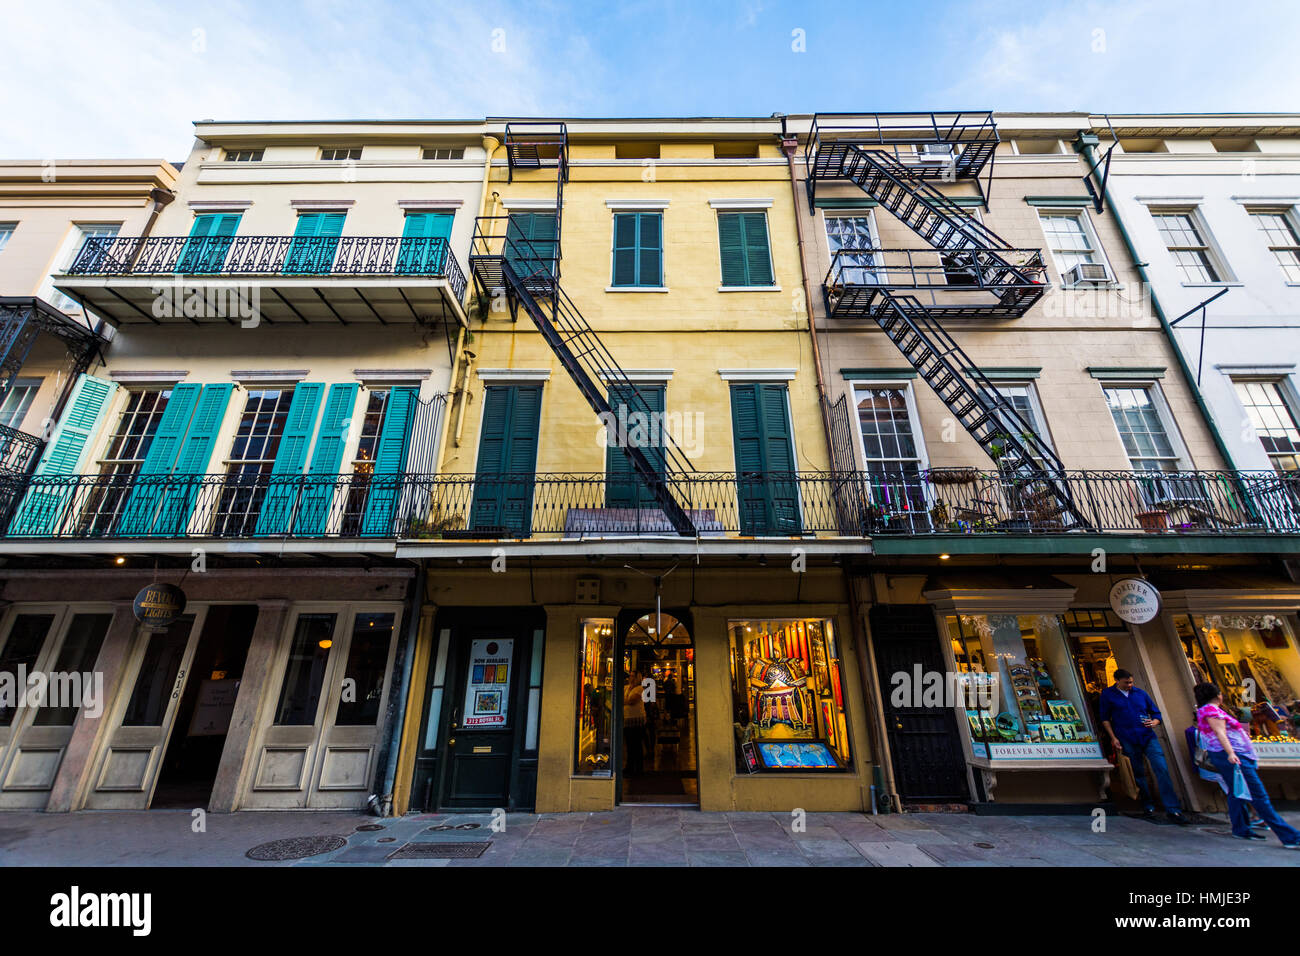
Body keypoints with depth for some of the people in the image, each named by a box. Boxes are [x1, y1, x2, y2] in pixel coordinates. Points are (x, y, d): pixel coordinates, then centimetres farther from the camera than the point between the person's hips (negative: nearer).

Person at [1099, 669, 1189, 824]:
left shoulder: (1141, 693, 10)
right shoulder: (1108, 695, 1)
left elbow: (1156, 713, 16)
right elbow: (1105, 719, 4)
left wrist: (1154, 722, -7)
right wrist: (1113, 738, -3)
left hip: (1148, 737, 2)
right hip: (1128, 740, -2)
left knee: (1162, 769, -8)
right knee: (1138, 773, 6)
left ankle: (1173, 810, -2)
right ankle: (1148, 806, 21)